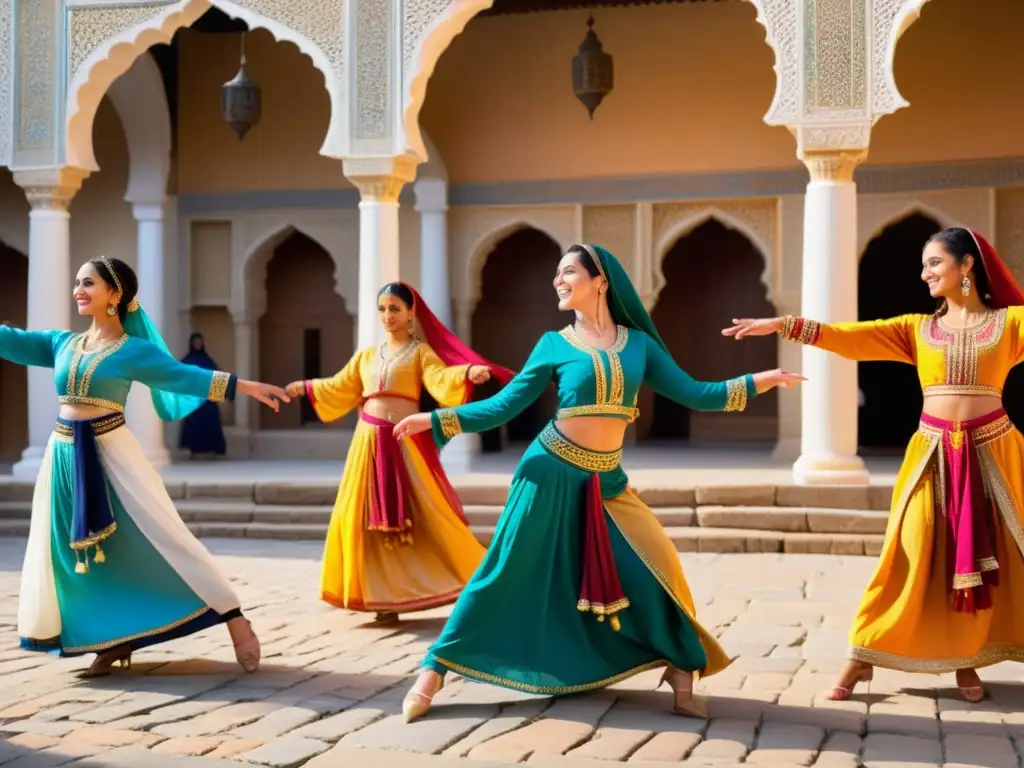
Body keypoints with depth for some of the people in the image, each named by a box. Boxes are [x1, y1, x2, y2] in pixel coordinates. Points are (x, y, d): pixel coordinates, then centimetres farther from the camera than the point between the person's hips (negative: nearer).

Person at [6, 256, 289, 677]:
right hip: (64, 457, 6)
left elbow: (183, 375, -6)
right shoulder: (63, 344, 11)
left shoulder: (134, 350, -3)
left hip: (112, 454, -6)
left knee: (162, 538, -9)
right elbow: (13, 341, 13)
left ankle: (234, 620, -5)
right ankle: (114, 639, 17)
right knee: (75, 551, 5)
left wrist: (243, 385, -14)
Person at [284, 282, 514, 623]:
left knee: (422, 516, -8)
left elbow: (440, 380, -15)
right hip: (369, 442, 5)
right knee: (366, 518, 1)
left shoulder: (421, 351, 2)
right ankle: (383, 594, 9)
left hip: (406, 442, -5)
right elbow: (340, 388, 28)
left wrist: (468, 371, -33)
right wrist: (305, 387, 33)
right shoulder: (366, 355, 17)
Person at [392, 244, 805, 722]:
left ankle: (682, 665, 13)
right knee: (506, 572, -3)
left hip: (606, 481, 2)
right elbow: (503, 407, 1)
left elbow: (693, 395, 8)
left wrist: (762, 380, 4)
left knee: (654, 566, -6)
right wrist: (434, 419, -5)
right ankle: (436, 667, 6)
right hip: (552, 472, -2)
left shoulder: (639, 343, 7)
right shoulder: (554, 344, 0)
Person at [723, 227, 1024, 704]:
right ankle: (863, 657, 7)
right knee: (911, 557, 0)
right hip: (933, 453, 1)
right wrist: (782, 325, -5)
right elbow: (849, 337, 2)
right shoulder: (917, 329, 9)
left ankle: (966, 659, 17)